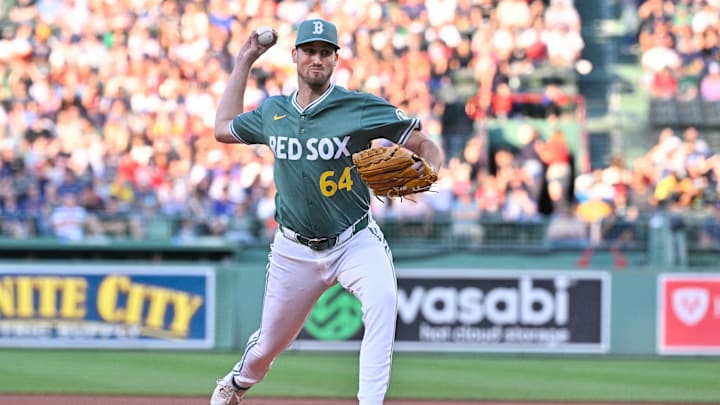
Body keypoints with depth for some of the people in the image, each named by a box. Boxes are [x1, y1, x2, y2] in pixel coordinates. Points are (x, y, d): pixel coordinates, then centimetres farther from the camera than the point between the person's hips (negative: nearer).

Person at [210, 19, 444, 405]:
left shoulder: (361, 107, -10)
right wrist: (243, 64, 18)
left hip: (356, 241, -3)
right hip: (295, 250, 3)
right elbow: (223, 128, 21)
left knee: (382, 300, -35)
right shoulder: (273, 110, 4)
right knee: (268, 346, 14)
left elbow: (424, 144, -11)